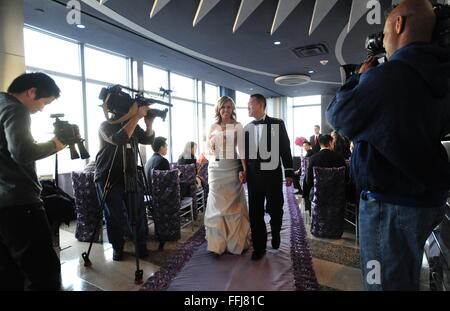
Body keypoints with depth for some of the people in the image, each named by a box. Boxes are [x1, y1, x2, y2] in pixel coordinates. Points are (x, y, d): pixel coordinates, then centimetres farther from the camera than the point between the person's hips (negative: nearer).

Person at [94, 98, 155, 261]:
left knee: (137, 213, -1)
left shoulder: (131, 124, 9)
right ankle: (117, 247, 21)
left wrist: (149, 123, -15)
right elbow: (118, 139, -28)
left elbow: (148, 140, 3)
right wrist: (136, 116, -30)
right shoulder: (105, 125, -8)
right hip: (108, 179, -3)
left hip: (130, 176, 4)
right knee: (115, 215, 0)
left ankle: (141, 245, 15)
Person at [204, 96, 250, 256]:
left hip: (232, 168, -2)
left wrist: (244, 169, -15)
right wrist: (211, 150, -9)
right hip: (215, 169, 2)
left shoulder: (237, 126, 2)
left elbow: (242, 149, -6)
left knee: (233, 204, 6)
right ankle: (218, 242, 20)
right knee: (217, 205, 6)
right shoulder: (213, 127, 9)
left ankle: (235, 242, 22)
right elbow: (208, 149, 14)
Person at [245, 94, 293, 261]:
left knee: (275, 209, 8)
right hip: (253, 175, 3)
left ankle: (275, 233, 39)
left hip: (272, 174, -2)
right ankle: (259, 247, 21)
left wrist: (289, 172, -3)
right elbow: (244, 151, 11)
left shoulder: (277, 124, -1)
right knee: (255, 213, 6)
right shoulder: (247, 127, 9)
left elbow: (285, 149, -2)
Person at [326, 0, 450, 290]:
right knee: (407, 279, 25)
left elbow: (337, 114, -10)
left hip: (391, 204, -9)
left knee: (388, 282, 6)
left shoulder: (388, 75, -21)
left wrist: (360, 77, 6)